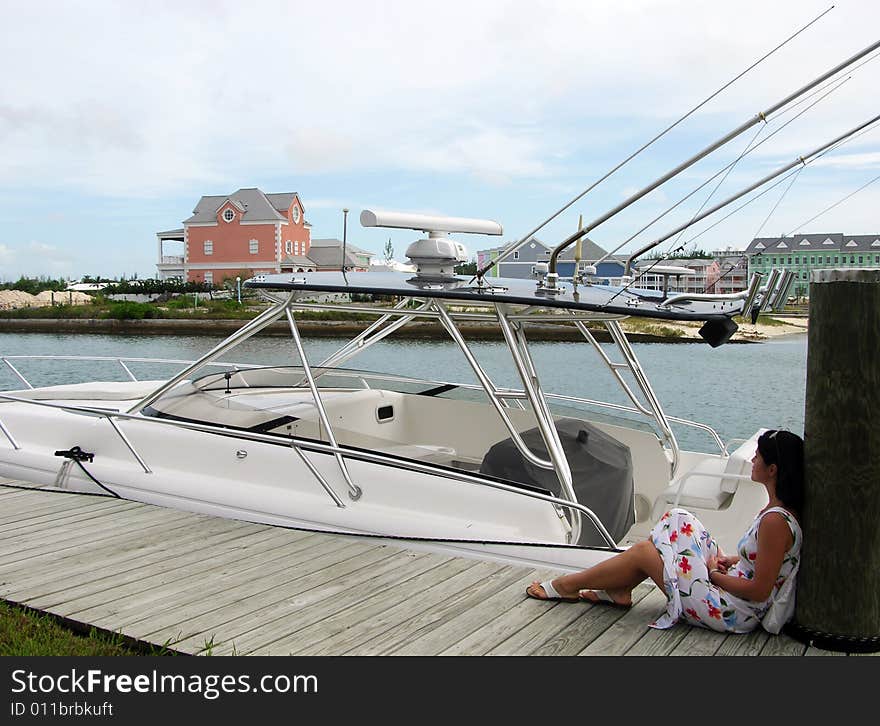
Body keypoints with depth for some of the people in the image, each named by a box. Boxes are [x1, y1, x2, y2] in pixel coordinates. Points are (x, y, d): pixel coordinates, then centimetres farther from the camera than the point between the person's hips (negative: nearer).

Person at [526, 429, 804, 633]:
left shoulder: (775, 521, -26)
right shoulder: (780, 507, 2)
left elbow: (760, 590, -24)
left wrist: (715, 574, -11)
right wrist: (731, 559, 4)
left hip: (736, 613, -9)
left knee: (643, 552, -5)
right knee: (677, 520, 7)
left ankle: (566, 586, 13)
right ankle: (619, 590, 12)